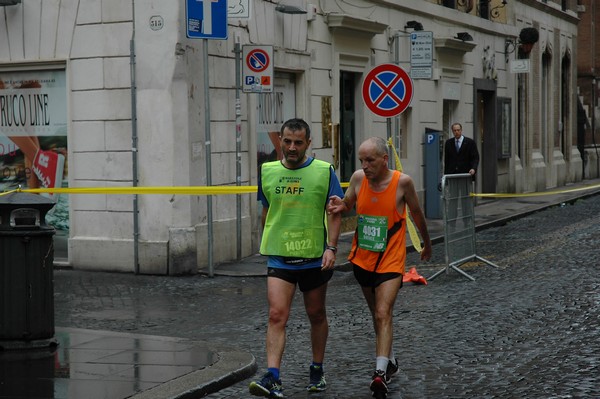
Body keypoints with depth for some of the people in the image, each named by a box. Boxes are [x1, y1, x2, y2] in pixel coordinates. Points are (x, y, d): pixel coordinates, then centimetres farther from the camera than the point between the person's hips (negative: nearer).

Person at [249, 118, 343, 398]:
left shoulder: (324, 171, -3)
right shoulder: (267, 171, 5)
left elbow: (334, 213, -3)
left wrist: (331, 248, -13)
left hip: (314, 257, -1)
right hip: (279, 256, 1)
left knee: (316, 315, 13)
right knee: (276, 315, -13)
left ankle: (317, 370, 31)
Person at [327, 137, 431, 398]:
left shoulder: (402, 182, -13)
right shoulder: (358, 178, -5)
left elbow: (417, 214, 4)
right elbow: (348, 205, 13)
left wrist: (427, 244, 17)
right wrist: (339, 206, -13)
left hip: (390, 261, -4)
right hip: (362, 259, 5)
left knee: (383, 315, -18)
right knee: (378, 314, 18)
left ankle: (380, 373, -25)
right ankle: (390, 362, 37)